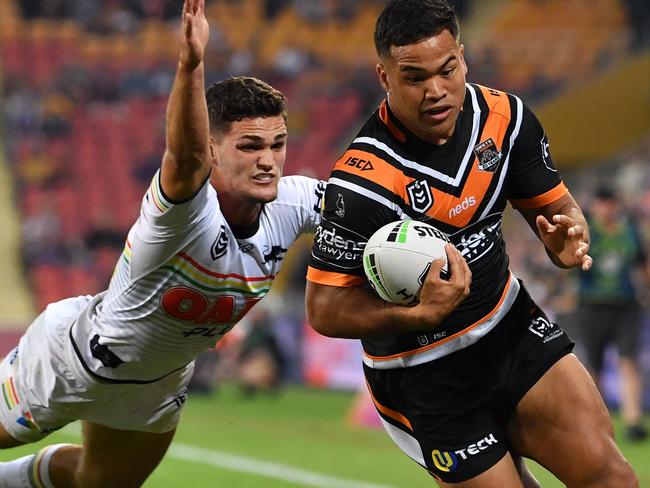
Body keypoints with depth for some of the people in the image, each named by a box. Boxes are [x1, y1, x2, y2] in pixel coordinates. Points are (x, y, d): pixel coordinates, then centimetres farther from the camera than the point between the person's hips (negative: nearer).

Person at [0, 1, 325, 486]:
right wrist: (190, 66, -80)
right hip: (73, 360, -7)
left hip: (158, 385, 7)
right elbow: (185, 156, -61)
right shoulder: (187, 209, -40)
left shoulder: (290, 204, -21)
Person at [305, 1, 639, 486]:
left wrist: (568, 239, -16)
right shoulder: (362, 183, -25)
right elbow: (325, 310, -21)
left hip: (514, 326, 4)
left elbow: (555, 205, 7)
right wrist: (421, 315, -34)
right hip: (424, 380, -4)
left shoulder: (505, 116, -8)